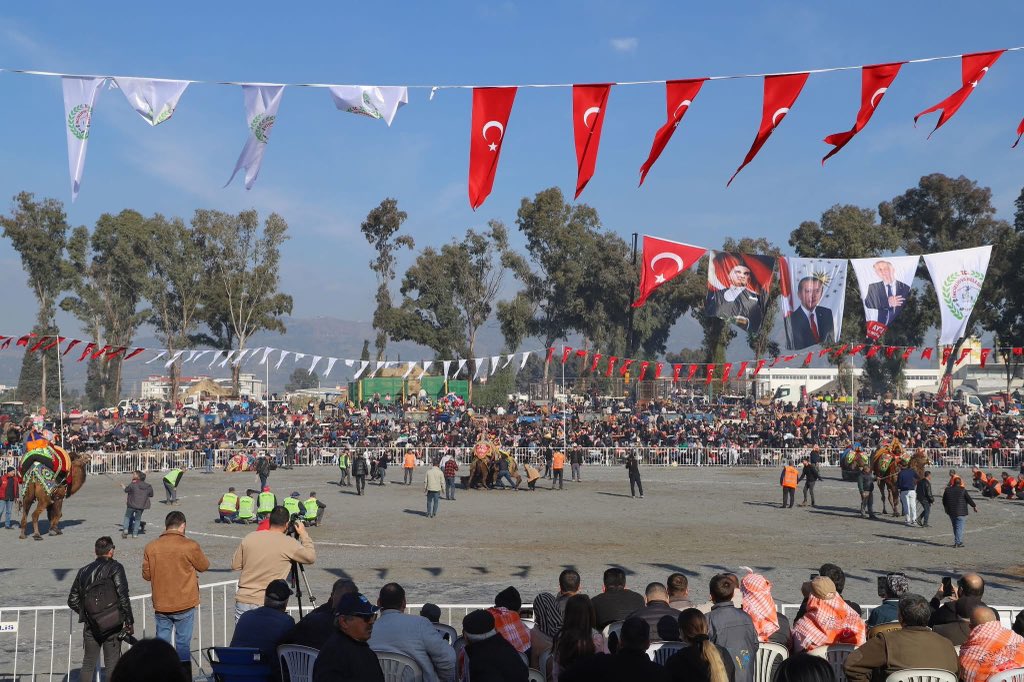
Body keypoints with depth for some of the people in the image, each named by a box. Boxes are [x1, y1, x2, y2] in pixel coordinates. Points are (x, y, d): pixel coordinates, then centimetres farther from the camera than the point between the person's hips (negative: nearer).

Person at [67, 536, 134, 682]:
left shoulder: (83, 571, 9)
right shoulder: (115, 567, -6)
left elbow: (72, 601, 12)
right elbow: (123, 596, -13)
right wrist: (129, 621, -7)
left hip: (90, 626, 4)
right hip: (112, 626, -4)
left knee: (88, 664, 14)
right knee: (112, 665, 2)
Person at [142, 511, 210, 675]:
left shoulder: (151, 547, -5)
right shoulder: (190, 546, -15)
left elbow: (146, 575, 4)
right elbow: (204, 566, 1)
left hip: (161, 605, 3)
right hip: (185, 605, -3)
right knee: (183, 644, 7)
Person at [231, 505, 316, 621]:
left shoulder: (249, 538, 3)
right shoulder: (289, 544, -9)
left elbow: (234, 565, 11)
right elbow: (311, 557, 3)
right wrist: (303, 534, 15)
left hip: (242, 602, 4)